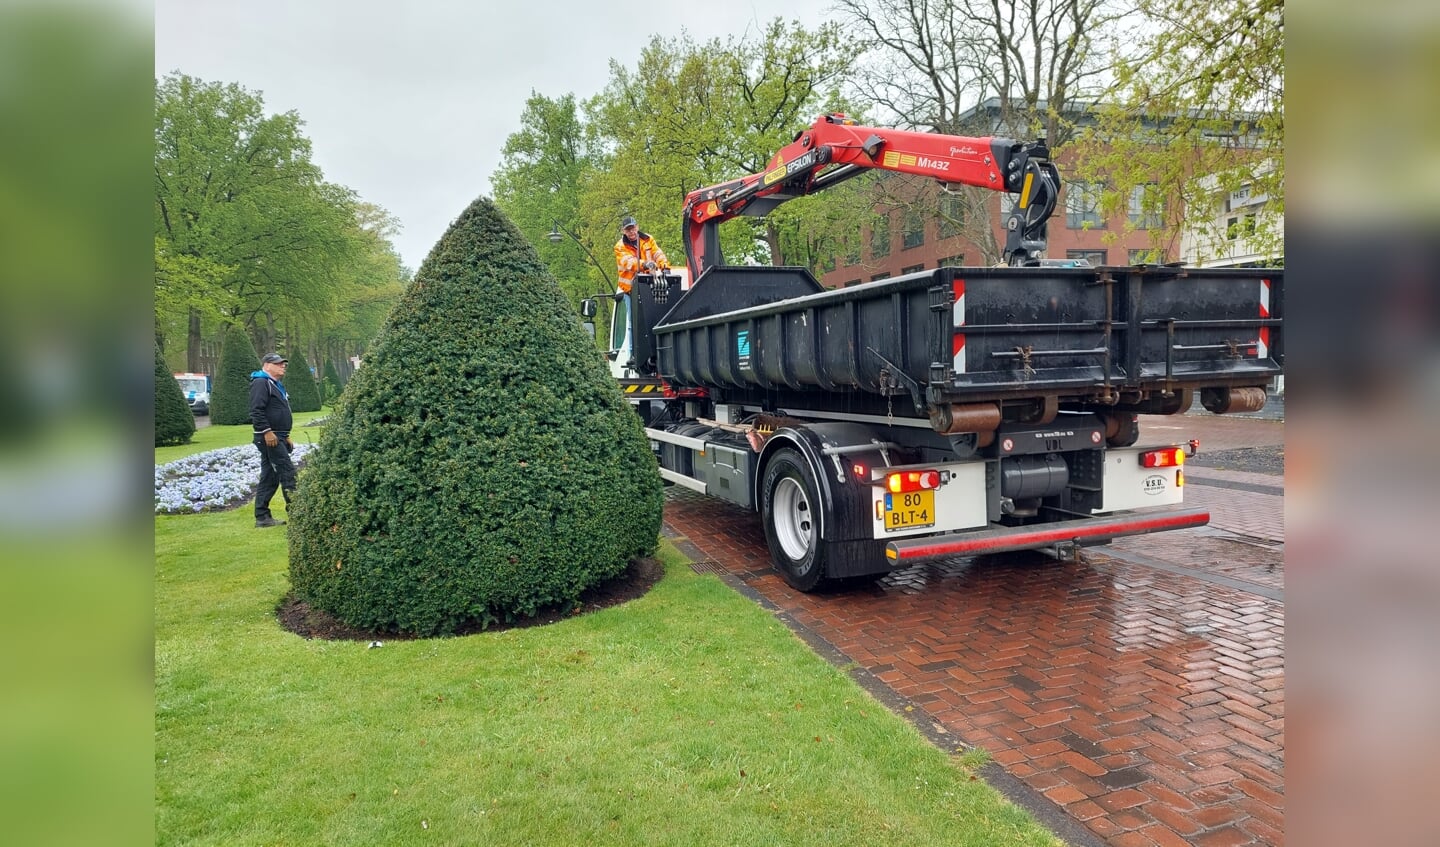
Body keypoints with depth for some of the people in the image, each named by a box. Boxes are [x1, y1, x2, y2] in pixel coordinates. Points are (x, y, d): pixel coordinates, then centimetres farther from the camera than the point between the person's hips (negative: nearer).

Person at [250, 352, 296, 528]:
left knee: (269, 478, 10)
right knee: (288, 471, -12)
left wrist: (286, 436, 26)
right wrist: (267, 431, -24)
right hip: (269, 437, -10)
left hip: (278, 438, 10)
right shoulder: (261, 383, -9)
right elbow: (257, 411, -20)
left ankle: (262, 517, 13)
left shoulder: (276, 385, 23)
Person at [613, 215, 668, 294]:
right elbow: (628, 262, -20)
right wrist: (644, 264, -39)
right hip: (630, 287, -2)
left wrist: (665, 267, -22)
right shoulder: (620, 246, -2)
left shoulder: (647, 239, 9)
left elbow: (658, 254, -1)